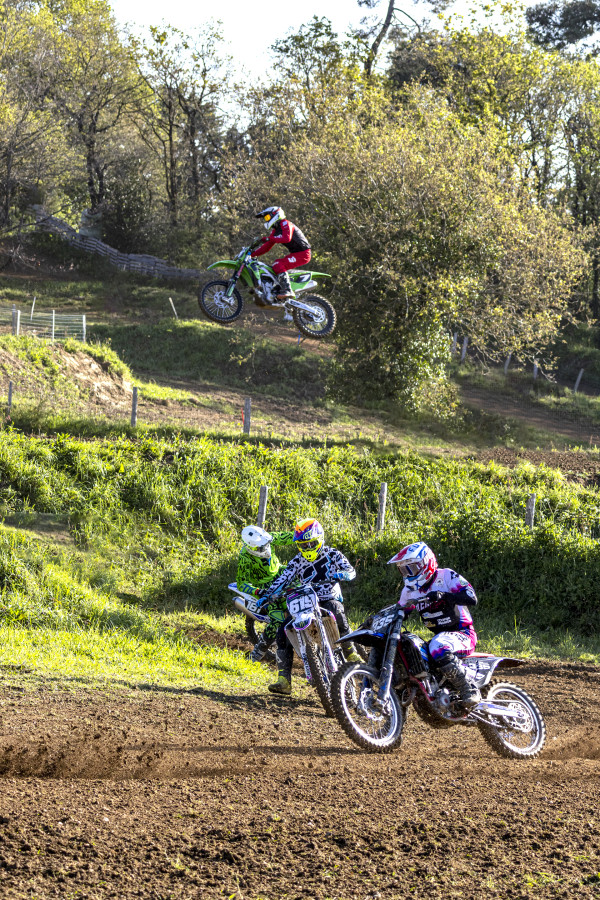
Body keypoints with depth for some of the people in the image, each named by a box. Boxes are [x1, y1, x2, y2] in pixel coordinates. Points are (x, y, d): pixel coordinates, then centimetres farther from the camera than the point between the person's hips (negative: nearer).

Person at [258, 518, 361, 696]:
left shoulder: (332, 554, -1)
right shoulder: (297, 561, 5)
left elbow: (351, 571, -8)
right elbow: (283, 579, -2)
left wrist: (341, 574, -32)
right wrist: (267, 596, -17)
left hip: (330, 599, -3)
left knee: (335, 608, -41)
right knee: (282, 632, -17)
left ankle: (350, 651, -25)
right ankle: (284, 680, -14)